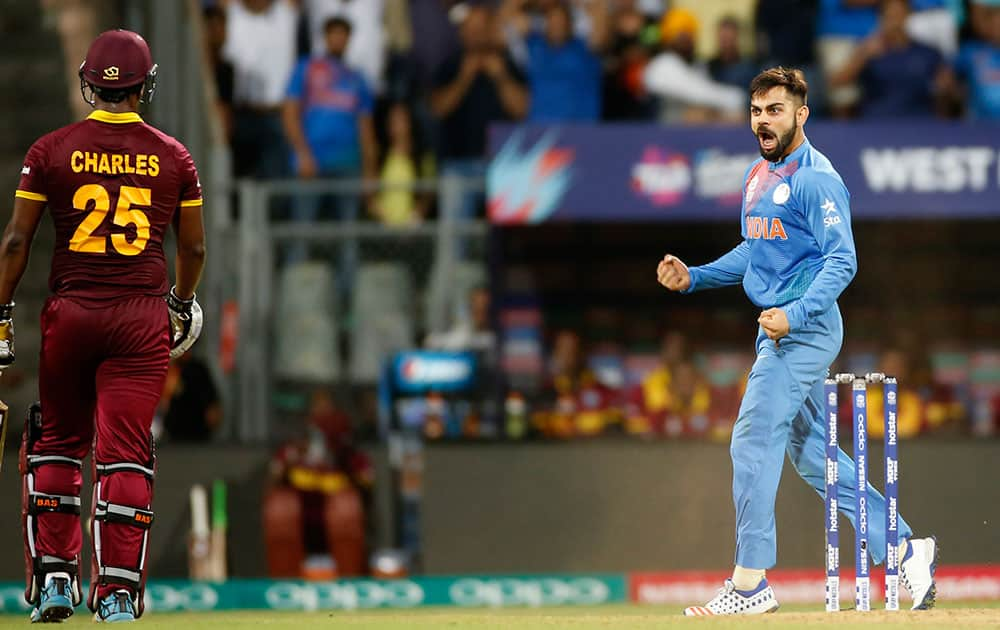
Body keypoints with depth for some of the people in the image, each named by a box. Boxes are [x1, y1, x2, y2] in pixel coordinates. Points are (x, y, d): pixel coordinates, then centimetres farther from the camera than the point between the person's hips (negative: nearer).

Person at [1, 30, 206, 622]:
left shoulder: (52, 150, -1)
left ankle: (52, 578, 9)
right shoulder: (173, 156, 2)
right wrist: (183, 301, 28)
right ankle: (118, 592, -4)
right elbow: (194, 246, 10)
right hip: (143, 317, 0)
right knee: (126, 453, 0)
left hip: (70, 310, 0)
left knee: (56, 441, 15)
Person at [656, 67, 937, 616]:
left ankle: (750, 583, -8)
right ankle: (903, 548, 18)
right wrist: (693, 277, 14)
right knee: (812, 454, 12)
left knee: (752, 444, -11)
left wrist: (796, 313, -30)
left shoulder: (816, 179, -14)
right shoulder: (759, 175, 15)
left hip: (804, 331, -10)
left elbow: (842, 260, -20)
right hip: (779, 328, 10)